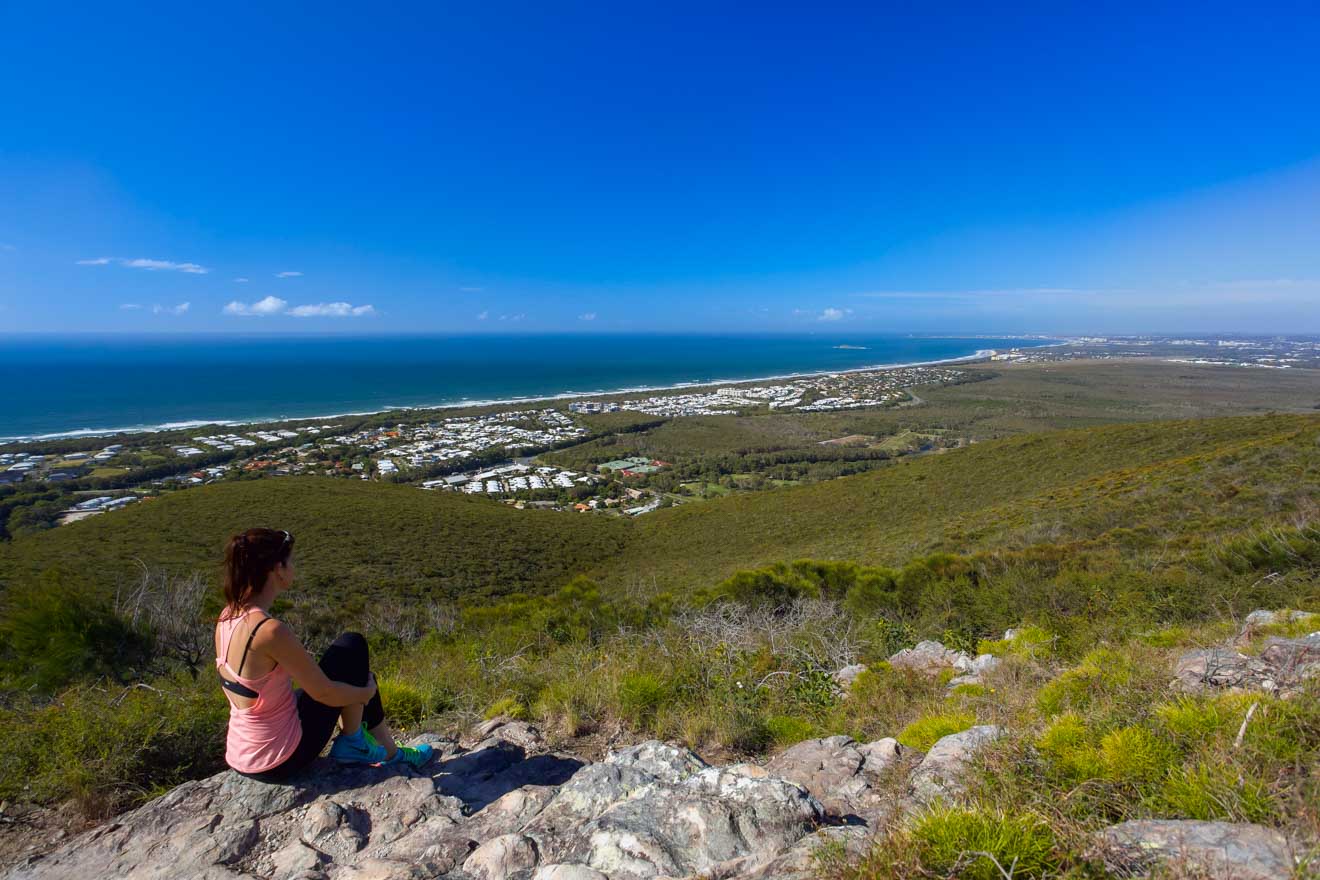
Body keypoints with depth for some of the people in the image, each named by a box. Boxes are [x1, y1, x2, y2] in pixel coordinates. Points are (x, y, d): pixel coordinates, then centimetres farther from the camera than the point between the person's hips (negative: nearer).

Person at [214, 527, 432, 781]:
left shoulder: (228, 617, -2)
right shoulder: (270, 631, -29)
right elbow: (323, 693, -20)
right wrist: (367, 693, -1)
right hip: (281, 762, -8)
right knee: (353, 646, -2)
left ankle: (388, 750, 28)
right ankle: (352, 743, 12)